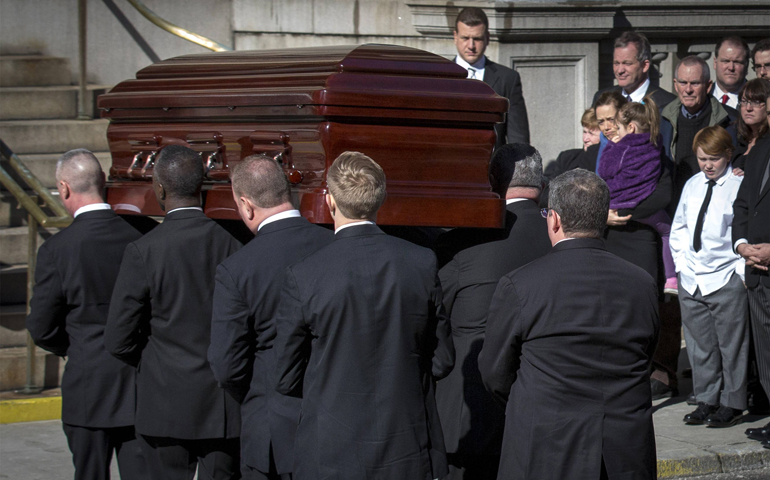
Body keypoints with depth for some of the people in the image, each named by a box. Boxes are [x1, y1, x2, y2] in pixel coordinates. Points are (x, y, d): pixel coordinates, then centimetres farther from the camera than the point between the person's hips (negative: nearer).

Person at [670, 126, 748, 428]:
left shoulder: (739, 186, -7)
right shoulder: (691, 186, 11)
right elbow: (678, 227, 20)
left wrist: (741, 268, -11)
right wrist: (681, 261, 10)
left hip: (727, 280, -6)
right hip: (691, 279, 6)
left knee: (731, 345, 2)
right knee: (699, 346, 11)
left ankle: (732, 404, 11)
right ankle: (706, 401, 20)